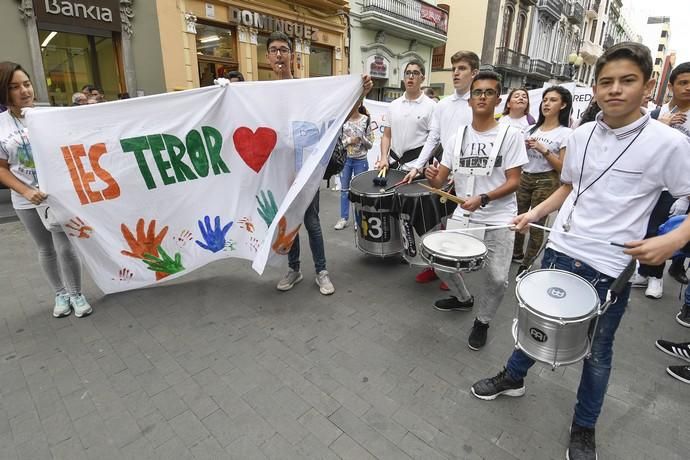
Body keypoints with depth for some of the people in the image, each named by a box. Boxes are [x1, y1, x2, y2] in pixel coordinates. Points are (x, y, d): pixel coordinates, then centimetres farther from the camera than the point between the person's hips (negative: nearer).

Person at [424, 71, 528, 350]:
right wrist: (432, 177, -21)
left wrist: (483, 199, -25)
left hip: (499, 219, -3)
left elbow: (514, 182, -10)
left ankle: (482, 322, 21)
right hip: (463, 215, 4)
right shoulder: (458, 136, 5)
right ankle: (462, 298, 34)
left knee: (497, 278, -8)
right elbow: (441, 180, 3)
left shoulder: (511, 135, -6)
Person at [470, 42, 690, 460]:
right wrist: (537, 212, 3)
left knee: (597, 352, 16)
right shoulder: (581, 135, 2)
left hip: (610, 268, -4)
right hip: (559, 251, 4)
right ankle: (513, 377, 46)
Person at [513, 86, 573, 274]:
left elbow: (562, 167, -10)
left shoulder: (566, 133, -5)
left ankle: (526, 264, 15)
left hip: (546, 182, -5)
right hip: (524, 177, 5)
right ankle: (517, 253, 29)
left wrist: (543, 149, -18)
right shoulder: (532, 129, 10)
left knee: (536, 225, 1)